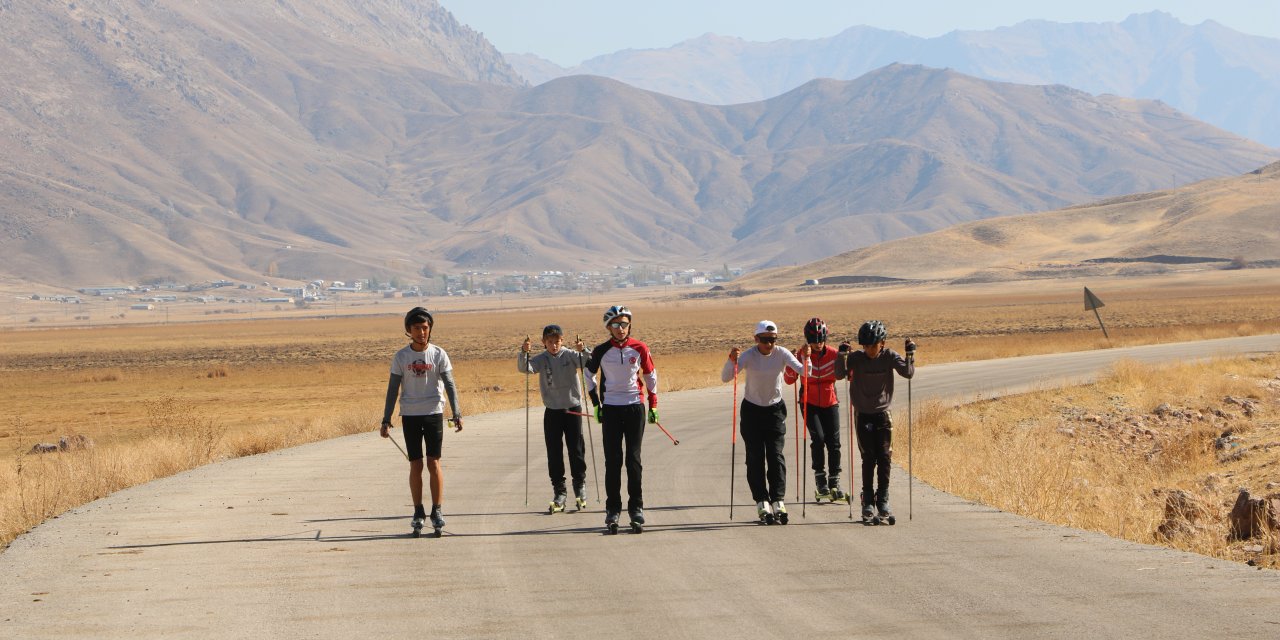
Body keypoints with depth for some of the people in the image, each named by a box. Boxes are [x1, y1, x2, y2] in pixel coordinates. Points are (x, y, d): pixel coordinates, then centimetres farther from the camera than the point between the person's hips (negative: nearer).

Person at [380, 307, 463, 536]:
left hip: (434, 414, -1)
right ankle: (418, 511, 11)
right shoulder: (401, 357, 3)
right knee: (415, 465, 3)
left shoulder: (438, 354, 1)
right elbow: (393, 390, 5)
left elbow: (449, 385, -3)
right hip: (410, 416, 1)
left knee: (434, 463, -4)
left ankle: (437, 511, 3)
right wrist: (386, 420, 1)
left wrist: (456, 413, -14)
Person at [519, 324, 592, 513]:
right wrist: (524, 353, -33)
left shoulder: (570, 355, -4)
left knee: (576, 449, 2)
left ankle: (580, 486, 19)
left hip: (573, 408, -2)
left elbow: (588, 363, -18)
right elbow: (524, 368, -15)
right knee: (554, 452, 2)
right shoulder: (541, 360, 0)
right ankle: (560, 492, 9)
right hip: (552, 411, 2)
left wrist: (583, 351, -37)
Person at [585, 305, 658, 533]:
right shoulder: (601, 351, -1)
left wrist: (653, 405, 9)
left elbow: (650, 375, 11)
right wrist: (596, 404, 10)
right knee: (612, 461, -1)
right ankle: (612, 510, 3)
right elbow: (589, 374, 14)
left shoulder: (639, 349, -1)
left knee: (634, 460, 1)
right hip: (610, 409, 0)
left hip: (635, 407, 0)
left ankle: (636, 508, 6)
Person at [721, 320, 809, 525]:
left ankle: (777, 501, -10)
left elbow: (804, 372, -20)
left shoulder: (781, 354, -12)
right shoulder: (748, 356, -16)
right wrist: (732, 361, -44)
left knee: (776, 456, -8)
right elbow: (725, 377, -26)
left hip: (775, 410, 1)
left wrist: (805, 358, -40)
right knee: (755, 458, -3)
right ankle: (762, 503, -1)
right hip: (752, 410, -1)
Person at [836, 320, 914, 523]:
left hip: (883, 415, 1)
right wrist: (842, 356, -32)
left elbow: (908, 372, -14)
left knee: (884, 458, -4)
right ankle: (867, 501, 2)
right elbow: (840, 374, -18)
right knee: (868, 458, -5)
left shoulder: (889, 356, -5)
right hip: (863, 415, -1)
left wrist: (910, 354, -28)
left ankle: (883, 500, 4)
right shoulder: (856, 358, -7)